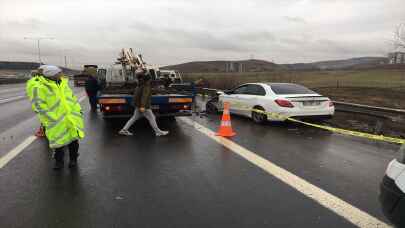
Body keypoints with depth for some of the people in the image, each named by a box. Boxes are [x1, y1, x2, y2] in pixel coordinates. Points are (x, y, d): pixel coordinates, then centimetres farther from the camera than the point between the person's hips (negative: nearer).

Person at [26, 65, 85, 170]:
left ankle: (73, 159, 30)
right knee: (58, 142, 7)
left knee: (74, 139, 12)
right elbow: (39, 106, -15)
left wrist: (78, 109, 10)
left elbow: (72, 97, 17)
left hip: (73, 119, 5)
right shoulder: (39, 87, -12)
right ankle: (59, 161, 29)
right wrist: (52, 119, -19)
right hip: (56, 122, -5)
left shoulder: (63, 83, 8)